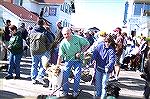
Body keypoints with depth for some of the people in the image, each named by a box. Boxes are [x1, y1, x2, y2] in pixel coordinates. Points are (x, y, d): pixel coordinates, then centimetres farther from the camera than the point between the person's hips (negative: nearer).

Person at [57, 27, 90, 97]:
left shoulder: (78, 38, -18)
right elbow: (60, 56, -11)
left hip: (78, 60, -1)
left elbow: (87, 44, -7)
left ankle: (75, 91, 21)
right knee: (65, 75, -1)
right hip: (68, 60, 1)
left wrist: (80, 52, -18)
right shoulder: (63, 43, -14)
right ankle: (65, 90, 19)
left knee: (77, 76, 0)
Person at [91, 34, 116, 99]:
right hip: (98, 68, 4)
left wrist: (108, 67, -42)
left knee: (104, 83, 2)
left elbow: (112, 60, -26)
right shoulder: (100, 45, -5)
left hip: (106, 70, -4)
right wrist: (94, 59, -19)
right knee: (97, 82, 16)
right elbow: (95, 52, -1)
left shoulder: (111, 50, -18)